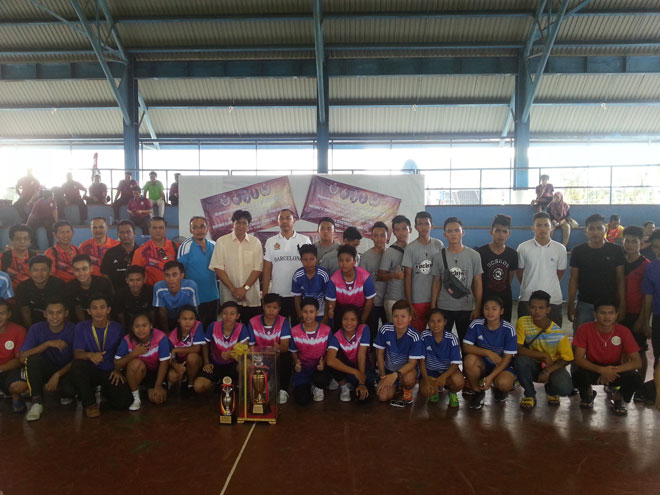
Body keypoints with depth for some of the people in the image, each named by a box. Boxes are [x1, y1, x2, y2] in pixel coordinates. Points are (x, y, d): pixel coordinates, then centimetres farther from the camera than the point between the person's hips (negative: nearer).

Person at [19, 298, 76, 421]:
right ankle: (37, 402, -19)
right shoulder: (37, 329, -9)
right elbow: (22, 357, -18)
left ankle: (66, 396, 9)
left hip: (66, 370, -1)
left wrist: (57, 375, -24)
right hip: (45, 370, 1)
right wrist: (48, 344, -28)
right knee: (33, 358, -30)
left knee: (70, 390, -33)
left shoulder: (73, 330, -12)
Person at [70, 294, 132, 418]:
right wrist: (90, 355, -35)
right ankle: (90, 403, -13)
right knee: (77, 364, -35)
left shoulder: (118, 329, -1)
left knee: (124, 403, -21)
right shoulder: (81, 327, -3)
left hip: (110, 373, 1)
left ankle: (105, 389, 17)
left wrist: (118, 370, -10)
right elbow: (77, 353, -12)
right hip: (90, 371, -1)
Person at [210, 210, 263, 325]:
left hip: (251, 297, 1)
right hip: (229, 297, -1)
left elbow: (258, 268, 0)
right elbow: (218, 268, -3)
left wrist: (245, 288, -10)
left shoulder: (255, 242, 5)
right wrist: (233, 289, -9)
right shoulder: (222, 242, 1)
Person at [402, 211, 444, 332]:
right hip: (417, 300, -2)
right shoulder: (410, 248, -2)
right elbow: (407, 276, -2)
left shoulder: (439, 245, 5)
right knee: (417, 333, 2)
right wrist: (409, 303, -5)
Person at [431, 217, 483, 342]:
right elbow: (436, 283, 5)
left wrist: (477, 308, -3)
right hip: (443, 308, 1)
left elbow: (477, 283, 1)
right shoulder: (439, 256, 1)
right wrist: (433, 307, 2)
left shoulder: (474, 255, -1)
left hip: (466, 309, 0)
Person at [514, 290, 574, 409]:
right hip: (533, 365, 0)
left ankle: (550, 391, 13)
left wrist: (548, 371, -22)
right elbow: (518, 349, -21)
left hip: (553, 366, 0)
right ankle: (530, 395, -6)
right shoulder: (523, 322, -17)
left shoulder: (558, 333, -18)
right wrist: (544, 356, -25)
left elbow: (566, 358, -9)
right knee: (521, 360, -34)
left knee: (565, 388, -29)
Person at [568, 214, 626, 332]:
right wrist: (571, 305, -2)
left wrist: (622, 305, -3)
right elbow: (573, 280, 2)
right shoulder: (578, 251, 0)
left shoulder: (616, 250, 0)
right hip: (584, 304, 0)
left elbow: (620, 279, 2)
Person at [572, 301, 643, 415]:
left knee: (636, 380, -30)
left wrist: (614, 371, -32)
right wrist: (601, 370, -35)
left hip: (615, 370, 1)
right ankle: (588, 393, 5)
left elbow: (637, 362, -16)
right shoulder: (585, 329, -18)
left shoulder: (623, 331, -16)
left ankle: (619, 397, 6)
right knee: (578, 375, -34)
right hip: (592, 369, -1)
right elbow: (578, 359, -19)